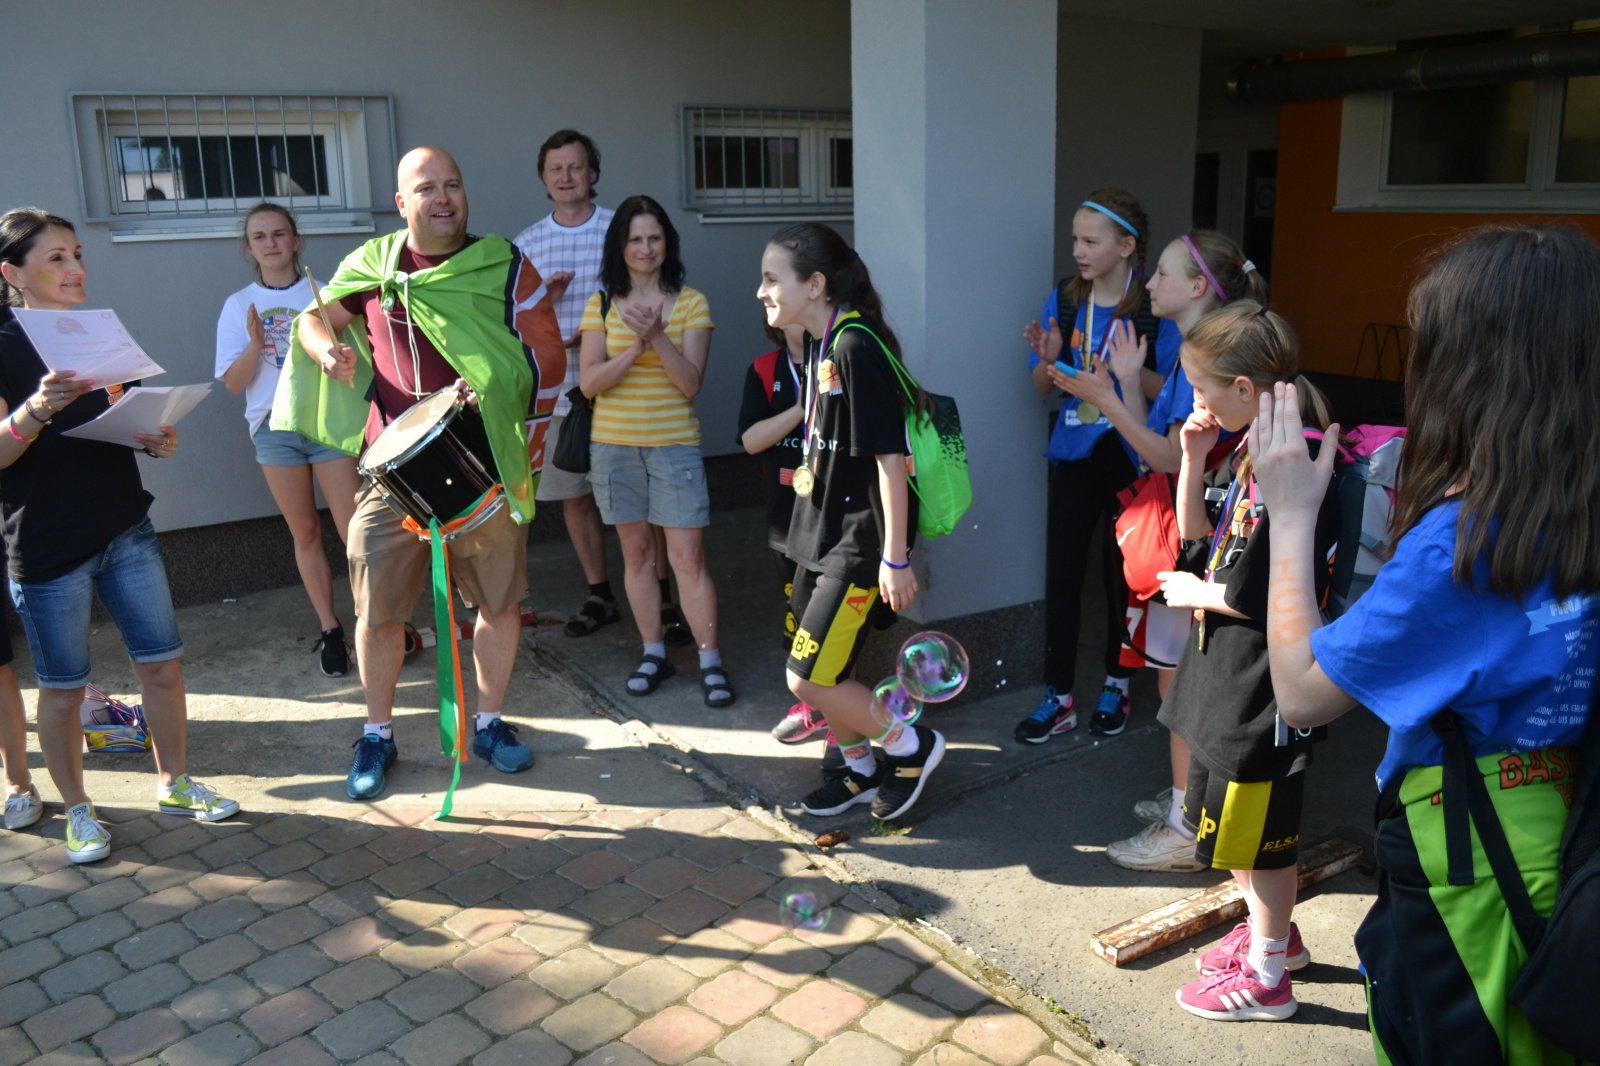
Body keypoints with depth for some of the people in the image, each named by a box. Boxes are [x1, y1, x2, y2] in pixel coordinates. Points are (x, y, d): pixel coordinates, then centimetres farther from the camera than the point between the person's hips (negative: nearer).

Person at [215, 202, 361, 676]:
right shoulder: (239, 306, 5)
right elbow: (233, 382, 0)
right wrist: (255, 345, -17)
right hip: (275, 426, 1)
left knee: (355, 530, -7)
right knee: (305, 532, 8)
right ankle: (330, 630, 18)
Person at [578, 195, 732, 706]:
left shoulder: (691, 303, 1)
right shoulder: (601, 304, 4)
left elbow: (691, 382, -7)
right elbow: (589, 382, -5)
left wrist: (658, 339, -22)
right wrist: (636, 348, -18)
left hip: (675, 443, -2)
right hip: (614, 444, 2)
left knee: (688, 555, -4)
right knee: (637, 552, 9)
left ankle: (710, 661, 6)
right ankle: (653, 653, 22)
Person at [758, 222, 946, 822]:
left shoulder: (857, 345, -19)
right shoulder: (820, 343, 9)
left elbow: (890, 457, -21)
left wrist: (896, 557, -20)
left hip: (859, 541, -9)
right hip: (822, 530, 9)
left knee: (809, 679, -7)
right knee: (819, 671, 16)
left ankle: (912, 745, 15)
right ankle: (860, 770, 36)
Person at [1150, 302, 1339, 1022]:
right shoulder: (1246, 451, 4)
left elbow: (1263, 597, -26)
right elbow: (1196, 526, 15)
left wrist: (1193, 591, -9)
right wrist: (1194, 458, 0)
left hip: (1265, 683, -10)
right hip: (1227, 664, 10)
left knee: (1255, 828, 7)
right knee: (1222, 816, 23)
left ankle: (1267, 977, 27)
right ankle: (1273, 932, 44)